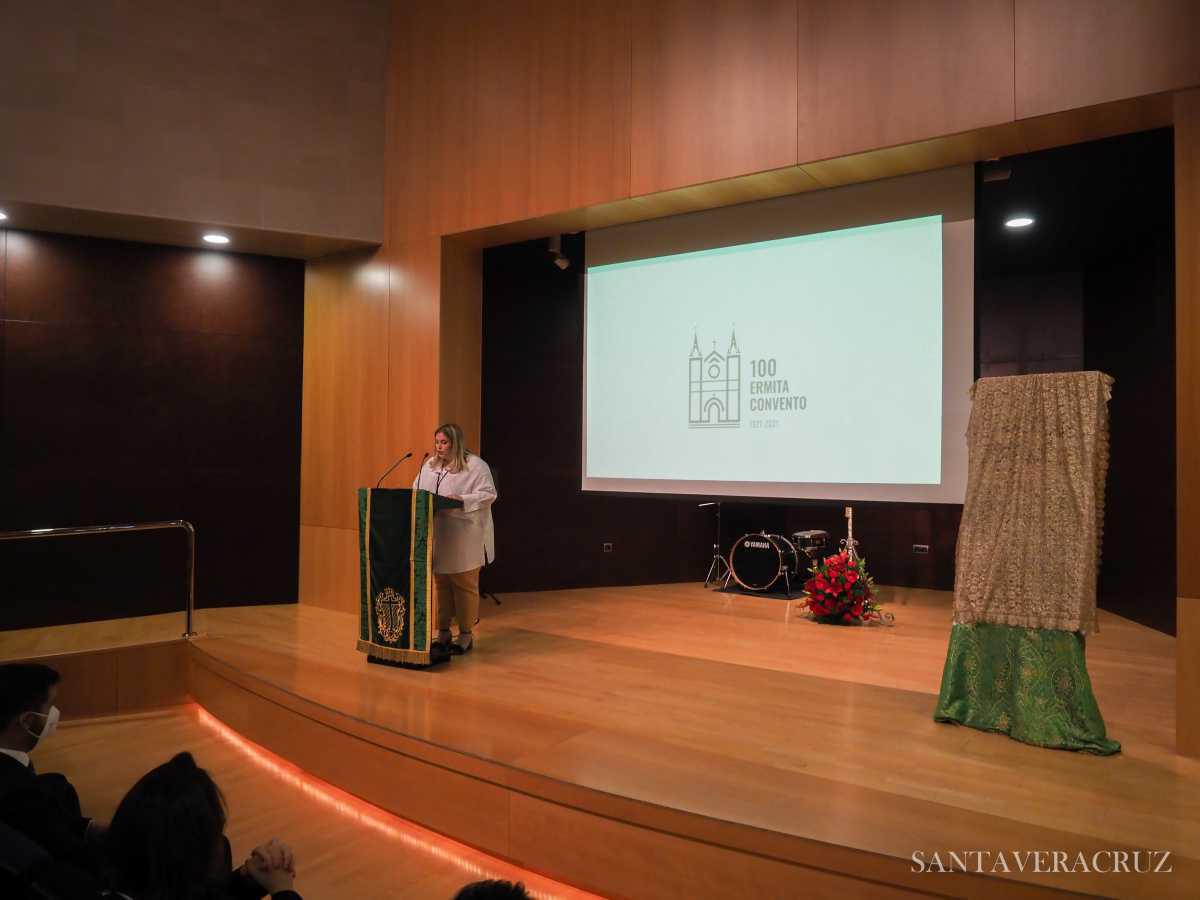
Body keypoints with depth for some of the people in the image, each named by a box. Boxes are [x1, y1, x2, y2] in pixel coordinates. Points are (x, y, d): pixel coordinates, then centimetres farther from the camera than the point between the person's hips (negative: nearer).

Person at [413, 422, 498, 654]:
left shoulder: (475, 465, -7)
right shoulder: (429, 465, 12)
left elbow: (488, 494, -12)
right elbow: (416, 490, 16)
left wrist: (462, 500, -23)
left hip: (464, 538, -5)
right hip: (437, 537, 6)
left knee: (464, 585, 3)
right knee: (441, 584, 11)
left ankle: (466, 635, 14)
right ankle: (443, 632, 22)